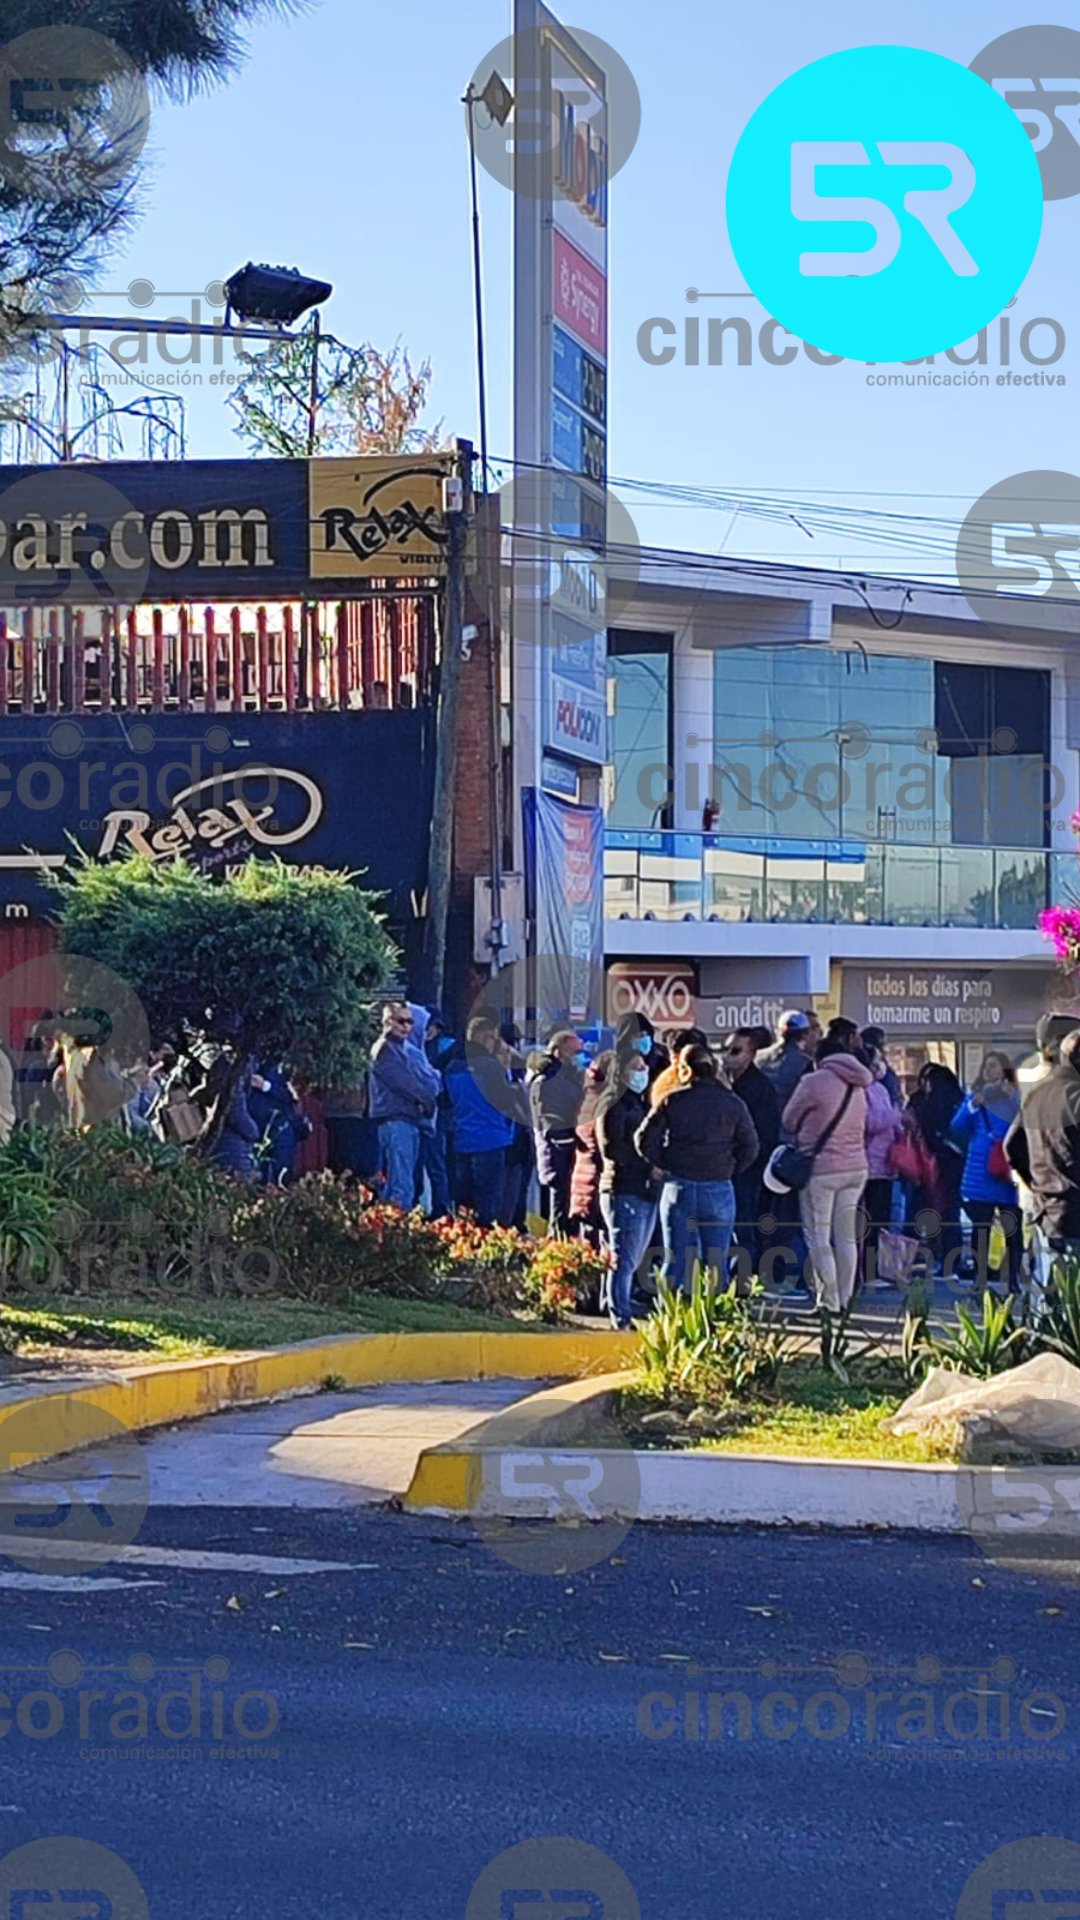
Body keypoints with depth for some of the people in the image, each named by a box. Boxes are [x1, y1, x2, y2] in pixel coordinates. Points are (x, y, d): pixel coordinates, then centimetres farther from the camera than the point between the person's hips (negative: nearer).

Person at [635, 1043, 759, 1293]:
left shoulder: (671, 1101, -2)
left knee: (675, 1262, 5)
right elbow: (750, 1147, 4)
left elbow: (645, 1140, -6)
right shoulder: (733, 1104, 2)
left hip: (678, 1188, -1)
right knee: (716, 1264, 6)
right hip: (719, 1189, 1)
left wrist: (665, 1166, 7)